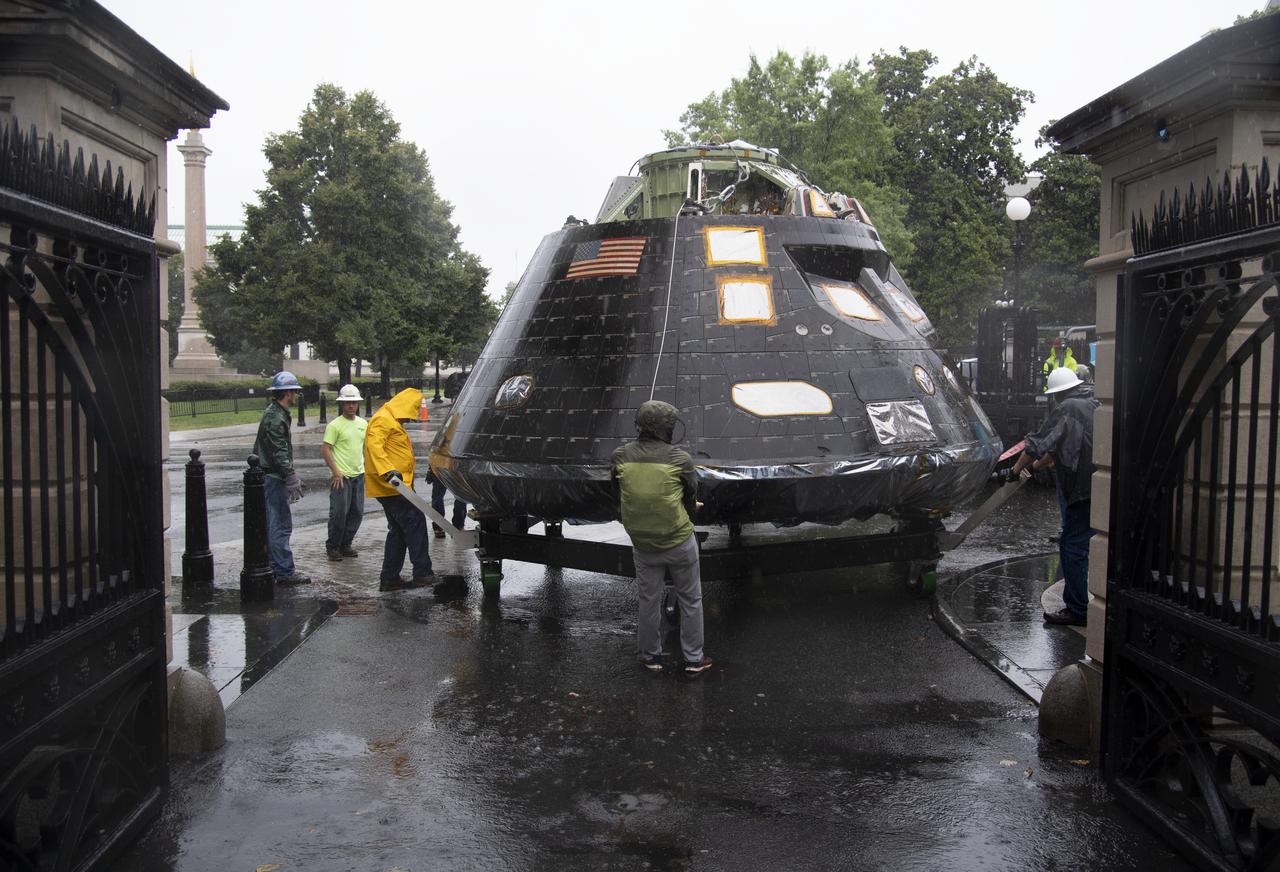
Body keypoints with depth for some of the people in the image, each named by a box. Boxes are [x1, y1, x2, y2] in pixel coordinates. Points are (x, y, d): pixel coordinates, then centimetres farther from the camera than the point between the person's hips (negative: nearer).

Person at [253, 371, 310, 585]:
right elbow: (279, 453, -22)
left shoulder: (275, 413, 16)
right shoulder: (276, 417, -17)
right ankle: (284, 572, -6)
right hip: (274, 477, -11)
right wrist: (291, 479, -22)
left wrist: (291, 477, 24)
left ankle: (274, 567, 23)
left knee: (274, 524, 16)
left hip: (271, 477, 11)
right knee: (281, 525, -8)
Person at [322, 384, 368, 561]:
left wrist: (365, 467, 14)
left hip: (359, 475, 6)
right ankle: (332, 546, 8)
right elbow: (325, 449, -11)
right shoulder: (335, 425, -8)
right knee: (339, 512, -6)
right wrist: (336, 472, -15)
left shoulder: (363, 424, 11)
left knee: (357, 513, 8)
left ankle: (345, 545, 20)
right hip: (341, 476, -6)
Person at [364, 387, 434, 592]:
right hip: (391, 485, -11)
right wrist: (388, 471, -35)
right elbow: (374, 445, -26)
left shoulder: (393, 421, 23)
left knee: (398, 531, 12)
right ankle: (422, 573, -4)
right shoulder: (383, 419, -11)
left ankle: (389, 578, 13)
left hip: (395, 485, 11)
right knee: (415, 523, -8)